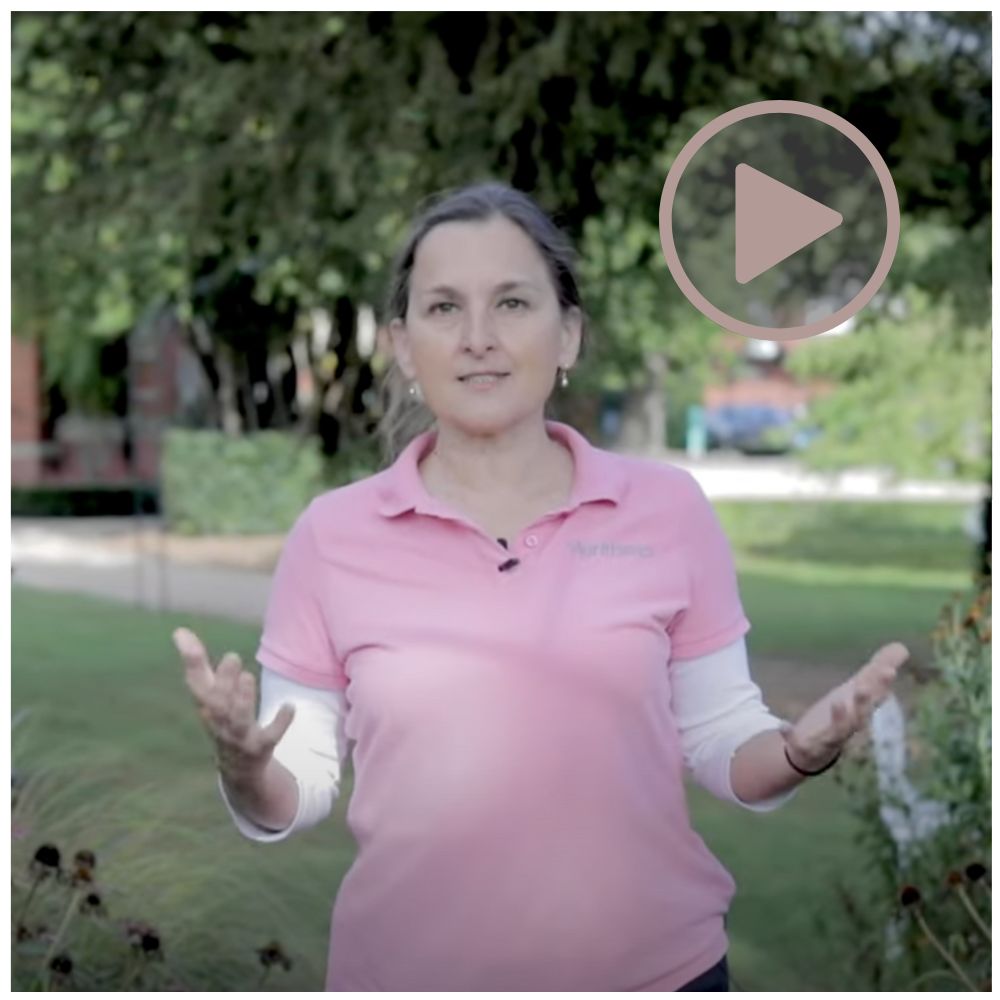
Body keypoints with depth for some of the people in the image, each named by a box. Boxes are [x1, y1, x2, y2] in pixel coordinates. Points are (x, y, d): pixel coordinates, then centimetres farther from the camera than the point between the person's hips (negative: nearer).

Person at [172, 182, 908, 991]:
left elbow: (721, 746, 2)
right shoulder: (331, 533, -4)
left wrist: (805, 749, -19)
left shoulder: (668, 507, -4)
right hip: (410, 970, 0)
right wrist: (244, 769, -21)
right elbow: (294, 798, -1)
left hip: (655, 968, 0)